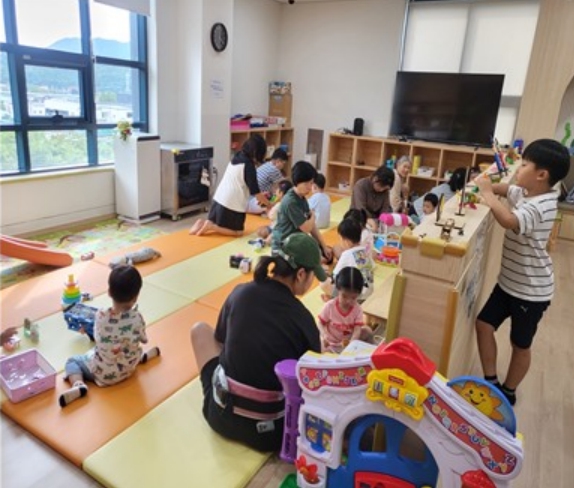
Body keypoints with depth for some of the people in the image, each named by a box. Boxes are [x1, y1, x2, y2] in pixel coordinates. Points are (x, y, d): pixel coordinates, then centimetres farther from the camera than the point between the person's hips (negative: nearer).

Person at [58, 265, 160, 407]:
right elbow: (144, 340, -6)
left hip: (102, 374, -3)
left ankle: (79, 386, -5)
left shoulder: (100, 315, -25)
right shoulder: (137, 318, -24)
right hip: (128, 370, 3)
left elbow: (97, 337, -6)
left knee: (72, 361, 17)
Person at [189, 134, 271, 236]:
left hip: (219, 199, 8)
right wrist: (270, 205, 1)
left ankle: (203, 223, 5)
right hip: (232, 204, -8)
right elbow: (255, 191, -12)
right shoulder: (248, 165, -16)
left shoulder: (237, 158, 9)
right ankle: (210, 226, -5)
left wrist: (260, 195, 23)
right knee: (238, 232, 9)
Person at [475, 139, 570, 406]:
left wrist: (487, 192, -33)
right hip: (509, 281, 8)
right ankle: (491, 382, 23)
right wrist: (486, 184, -3)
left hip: (531, 290, -8)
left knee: (521, 344, 11)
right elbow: (505, 189, 18)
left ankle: (508, 392, 31)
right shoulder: (525, 193, -1)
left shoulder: (539, 207, -29)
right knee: (484, 324, 8)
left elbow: (508, 220, -48)